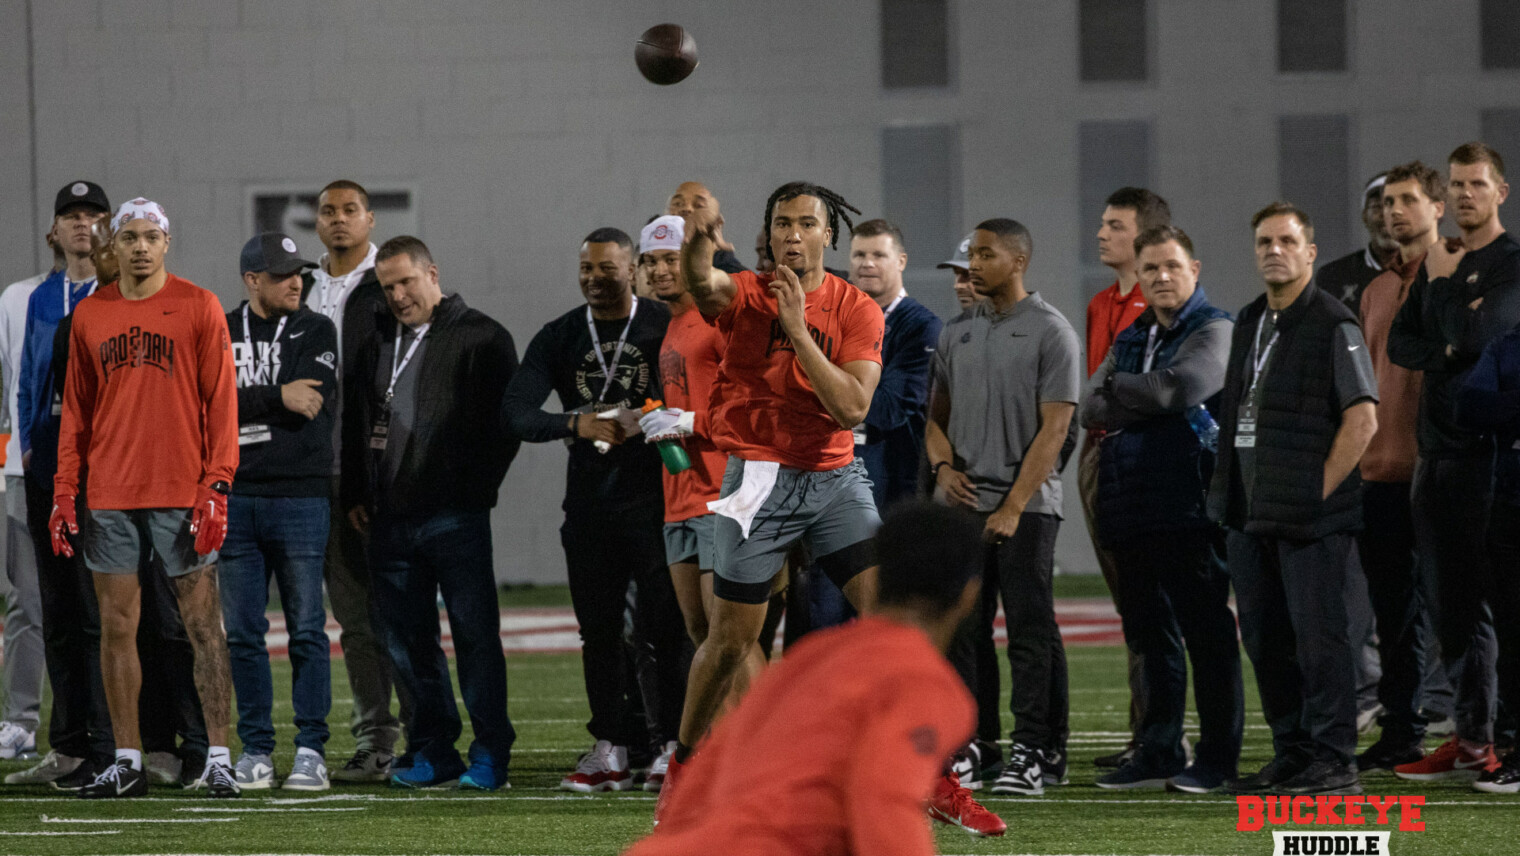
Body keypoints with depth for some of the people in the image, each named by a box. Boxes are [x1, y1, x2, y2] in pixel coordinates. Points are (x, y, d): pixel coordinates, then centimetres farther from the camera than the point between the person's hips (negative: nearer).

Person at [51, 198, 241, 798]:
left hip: (182, 495, -4)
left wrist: (216, 485, -11)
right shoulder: (90, 315, 10)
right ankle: (127, 763, 11)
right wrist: (64, 491, 7)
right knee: (116, 627, 5)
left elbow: (221, 401, -3)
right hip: (110, 496, 4)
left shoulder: (198, 308, -1)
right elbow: (76, 409, 14)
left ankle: (218, 759, -1)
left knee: (203, 624, -3)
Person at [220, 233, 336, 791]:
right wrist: (277, 398, -10)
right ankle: (255, 749, 10)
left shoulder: (316, 331, 5)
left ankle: (311, 748, 2)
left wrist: (244, 404, -8)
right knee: (243, 632, 3)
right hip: (235, 497, 2)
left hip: (300, 497, -2)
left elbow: (314, 402, -10)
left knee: (307, 629, -2)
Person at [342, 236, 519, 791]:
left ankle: (490, 753, -2)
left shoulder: (480, 339, 0)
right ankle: (433, 750, 13)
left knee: (475, 635, -5)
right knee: (406, 639, 6)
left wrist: (474, 491, -7)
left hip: (454, 517, -6)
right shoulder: (377, 344, 18)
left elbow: (505, 422, -3)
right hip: (389, 518, 6)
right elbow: (356, 425, 24)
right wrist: (355, 495, 15)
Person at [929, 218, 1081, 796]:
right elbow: (938, 414, 22)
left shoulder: (1050, 332, -4)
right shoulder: (957, 334, 14)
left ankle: (1034, 754, -6)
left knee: (1030, 633, -6)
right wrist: (943, 465, 0)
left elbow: (1054, 429, -9)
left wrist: (1013, 506, -14)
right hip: (961, 501, 6)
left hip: (1025, 506, -6)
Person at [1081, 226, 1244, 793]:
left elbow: (1180, 388, -17)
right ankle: (1157, 753, 14)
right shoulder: (1130, 339, 20)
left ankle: (1217, 757, -1)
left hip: (1190, 505, -7)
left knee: (1206, 629, -4)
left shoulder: (1214, 331, -1)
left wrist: (1114, 389, -2)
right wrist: (1145, 403, -9)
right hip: (1132, 505, 7)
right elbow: (1091, 408, 9)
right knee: (1150, 634, 10)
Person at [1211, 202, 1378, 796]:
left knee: (1317, 634, -6)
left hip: (1311, 517, -8)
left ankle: (1334, 762, -2)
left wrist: (1319, 491, -15)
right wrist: (1231, 494, 15)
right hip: (1251, 513, 8)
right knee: (1264, 637, 11)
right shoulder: (1249, 323, 16)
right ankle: (1291, 756, 19)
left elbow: (1362, 419, -14)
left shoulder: (1333, 326, -8)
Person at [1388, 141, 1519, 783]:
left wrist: (1443, 286, -5)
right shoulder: (1439, 264, 20)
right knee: (1443, 596, 6)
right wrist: (1449, 351, -5)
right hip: (1436, 450, 8)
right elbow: (1399, 343, 12)